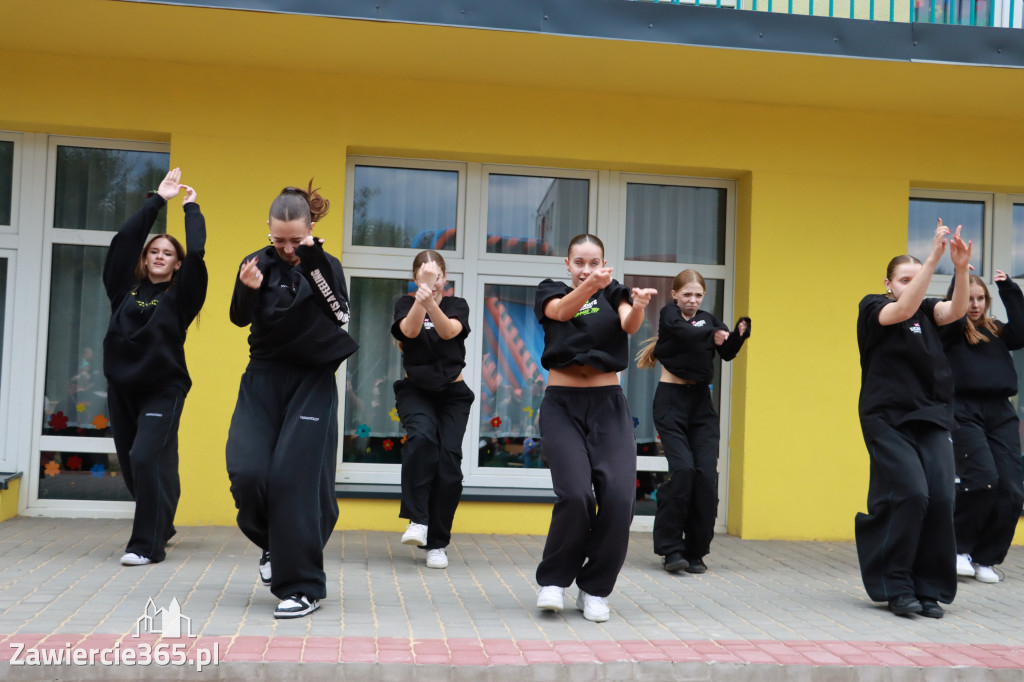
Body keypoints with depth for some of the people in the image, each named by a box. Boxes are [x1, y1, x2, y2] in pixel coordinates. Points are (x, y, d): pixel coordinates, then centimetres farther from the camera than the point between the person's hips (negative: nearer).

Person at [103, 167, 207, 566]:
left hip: (164, 388, -5)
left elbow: (196, 253, -11)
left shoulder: (180, 293, -1)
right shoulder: (126, 287, 8)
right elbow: (124, 239, 3)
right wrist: (159, 199, 7)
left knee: (146, 460, -17)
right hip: (122, 387, 5)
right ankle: (160, 526, 32)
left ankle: (149, 544, -9)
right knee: (130, 464, 10)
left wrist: (191, 207, 2)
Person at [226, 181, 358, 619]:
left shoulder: (326, 265, -2)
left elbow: (340, 315, -17)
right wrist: (248, 290, -25)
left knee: (295, 478, -11)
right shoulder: (258, 263, 2)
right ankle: (272, 542, 22)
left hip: (311, 384, -2)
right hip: (262, 381, 2)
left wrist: (314, 264, -25)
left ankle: (303, 587, -1)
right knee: (247, 471, -10)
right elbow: (240, 318, -5)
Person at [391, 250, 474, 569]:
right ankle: (417, 519, -27)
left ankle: (437, 543, 3)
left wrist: (431, 302, -41)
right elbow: (410, 330, -22)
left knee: (449, 463, -12)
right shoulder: (405, 304, 1)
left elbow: (449, 331, -22)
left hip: (452, 393, 1)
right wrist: (420, 298, -41)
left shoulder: (457, 305, 2)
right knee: (422, 435, -33)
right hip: (416, 390, -1)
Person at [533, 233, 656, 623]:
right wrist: (590, 285, -37)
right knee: (575, 494, -19)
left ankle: (594, 589, 6)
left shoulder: (613, 295, 11)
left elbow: (629, 326, -11)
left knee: (619, 497, -13)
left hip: (608, 404, 2)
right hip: (563, 404, -2)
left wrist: (639, 307, -35)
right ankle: (554, 580, 4)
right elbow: (561, 311, -17)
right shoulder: (552, 292, 8)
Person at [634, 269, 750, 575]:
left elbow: (727, 351, -4)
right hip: (671, 401, -4)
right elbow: (688, 333, -22)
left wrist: (740, 333, -21)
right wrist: (715, 332, -9)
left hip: (701, 402, 5)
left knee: (707, 474, -5)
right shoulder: (669, 314, 0)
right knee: (683, 469, -17)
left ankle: (695, 551, 6)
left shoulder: (707, 319, 12)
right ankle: (671, 548, -5)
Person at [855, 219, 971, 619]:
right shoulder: (874, 309, 1)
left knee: (940, 498, -7)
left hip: (931, 418, 5)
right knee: (911, 493, -17)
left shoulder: (927, 311, 14)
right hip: (888, 418, -5)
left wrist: (961, 267, -22)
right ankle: (895, 586, -3)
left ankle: (929, 588, 5)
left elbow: (957, 310, -6)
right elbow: (904, 309, -20)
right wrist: (933, 258, -26)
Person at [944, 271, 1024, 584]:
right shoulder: (949, 330, 8)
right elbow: (953, 316, -14)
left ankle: (984, 558, 10)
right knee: (982, 478, -19)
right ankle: (958, 547, 2)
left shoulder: (996, 330, 20)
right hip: (964, 411, -5)